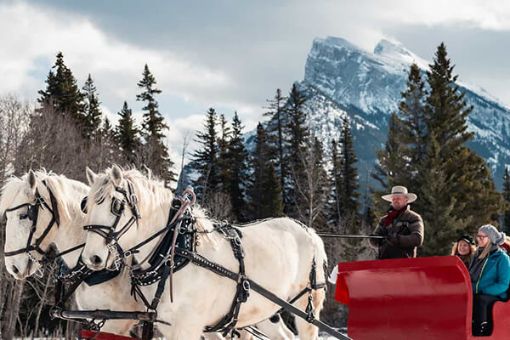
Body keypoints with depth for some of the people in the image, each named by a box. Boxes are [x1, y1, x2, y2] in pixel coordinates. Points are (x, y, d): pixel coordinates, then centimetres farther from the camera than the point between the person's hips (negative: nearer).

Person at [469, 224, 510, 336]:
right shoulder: (478, 255, 19)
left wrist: (482, 291, -17)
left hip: (494, 297, -5)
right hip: (477, 295, 5)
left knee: (480, 299, -38)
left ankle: (480, 332, -38)